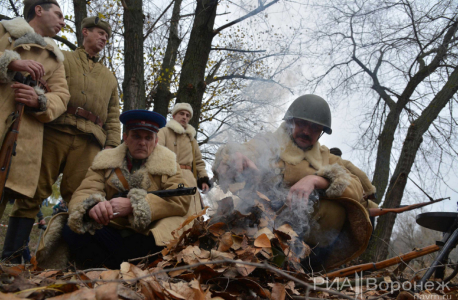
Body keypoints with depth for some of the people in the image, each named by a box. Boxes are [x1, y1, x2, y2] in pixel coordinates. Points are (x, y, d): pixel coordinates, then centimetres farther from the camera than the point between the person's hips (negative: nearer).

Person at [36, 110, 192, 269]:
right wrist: (92, 206, -28)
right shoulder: (105, 161, 12)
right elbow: (82, 194, -2)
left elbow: (181, 200, -9)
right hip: (109, 232, 1)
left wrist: (133, 205, -21)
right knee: (71, 230, -22)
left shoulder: (168, 165, 8)